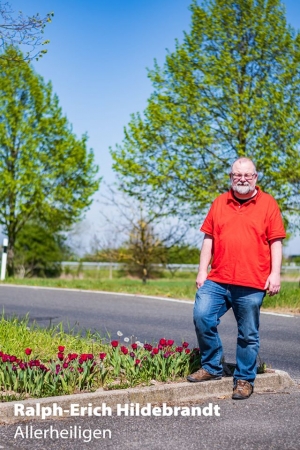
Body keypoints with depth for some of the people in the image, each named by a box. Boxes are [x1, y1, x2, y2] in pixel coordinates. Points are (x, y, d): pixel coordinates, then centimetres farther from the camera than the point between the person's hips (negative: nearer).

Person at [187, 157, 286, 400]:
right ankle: (212, 367, 6)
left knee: (248, 335, 4)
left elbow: (275, 242, 1)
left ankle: (244, 379, 19)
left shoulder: (268, 203, 4)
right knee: (202, 317, -12)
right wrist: (202, 271, 5)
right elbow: (209, 238, 12)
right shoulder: (220, 203, 12)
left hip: (251, 284, -2)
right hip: (217, 280, 3)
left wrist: (275, 274, -8)